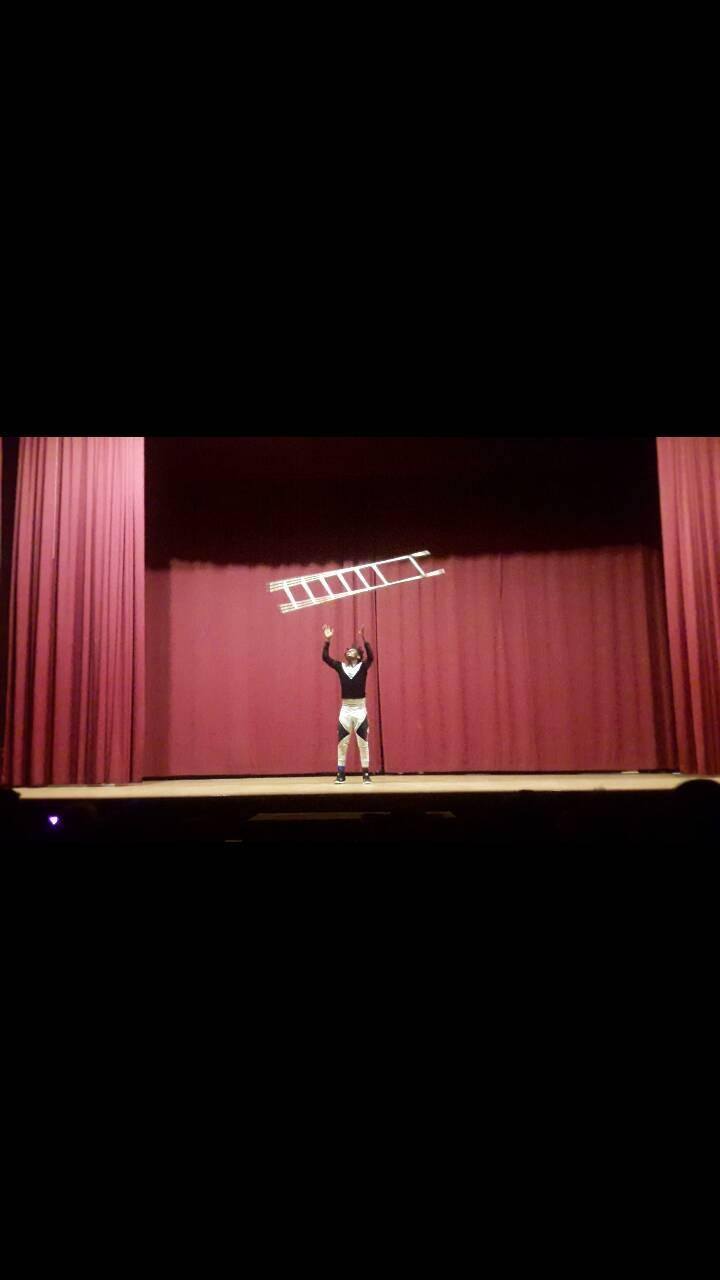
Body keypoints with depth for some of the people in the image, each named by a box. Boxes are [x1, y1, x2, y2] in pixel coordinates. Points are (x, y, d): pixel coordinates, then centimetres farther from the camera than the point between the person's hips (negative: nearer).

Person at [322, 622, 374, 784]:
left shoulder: (363, 667, -1)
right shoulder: (340, 667, 6)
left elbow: (370, 656, -20)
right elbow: (325, 657, -3)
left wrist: (364, 639, -29)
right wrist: (327, 640, -12)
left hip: (360, 709, -2)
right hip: (345, 709, 2)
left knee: (363, 743, 2)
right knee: (342, 743, 4)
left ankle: (366, 774, 7)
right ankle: (341, 774, 11)